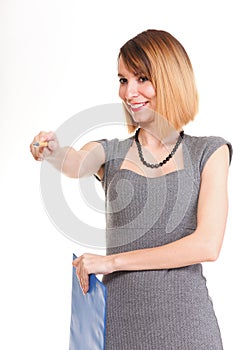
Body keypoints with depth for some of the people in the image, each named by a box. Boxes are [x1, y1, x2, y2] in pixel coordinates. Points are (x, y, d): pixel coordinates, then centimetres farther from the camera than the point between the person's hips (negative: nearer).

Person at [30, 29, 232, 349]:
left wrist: (113, 261, -12)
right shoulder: (111, 153, 6)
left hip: (184, 321, -2)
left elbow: (207, 245, -10)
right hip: (118, 319, 2)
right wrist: (54, 152, -39)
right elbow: (76, 163, -16)